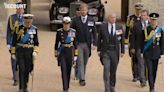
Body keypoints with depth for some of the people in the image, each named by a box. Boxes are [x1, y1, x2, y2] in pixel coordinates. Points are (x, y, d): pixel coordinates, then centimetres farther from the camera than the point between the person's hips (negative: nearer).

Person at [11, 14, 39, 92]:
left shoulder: (34, 29, 1)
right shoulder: (19, 28, -5)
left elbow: (36, 42, 7)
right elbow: (14, 41, 0)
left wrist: (35, 51, -6)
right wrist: (13, 52, 0)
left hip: (29, 51, 2)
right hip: (20, 51, -2)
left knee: (27, 69, 8)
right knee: (22, 69, -10)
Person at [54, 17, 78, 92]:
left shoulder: (73, 32, 1)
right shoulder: (59, 32, -2)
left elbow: (75, 44, 6)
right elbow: (56, 44, 3)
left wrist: (75, 55, 4)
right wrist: (56, 55, 4)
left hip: (70, 52, 2)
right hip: (62, 52, -2)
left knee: (68, 70, 10)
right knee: (64, 70, -10)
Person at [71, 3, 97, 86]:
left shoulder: (91, 20, 2)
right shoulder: (75, 20, -1)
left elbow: (94, 33, 3)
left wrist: (94, 43, -6)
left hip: (87, 44, 2)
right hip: (78, 44, -2)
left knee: (85, 62, 11)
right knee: (80, 62, -9)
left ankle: (82, 77, 24)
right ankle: (82, 79, -12)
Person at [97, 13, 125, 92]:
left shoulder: (119, 27, 2)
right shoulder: (103, 27, 0)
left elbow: (122, 40, 5)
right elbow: (99, 39, 5)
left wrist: (122, 51, 3)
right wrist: (99, 50, 2)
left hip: (115, 52, 1)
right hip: (105, 51, -1)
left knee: (113, 70, 8)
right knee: (106, 69, -10)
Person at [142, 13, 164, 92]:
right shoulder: (146, 29, -5)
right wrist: (141, 52, 1)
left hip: (156, 54, 2)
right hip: (148, 54, -2)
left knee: (154, 71, 10)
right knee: (150, 71, -7)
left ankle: (152, 85, 25)